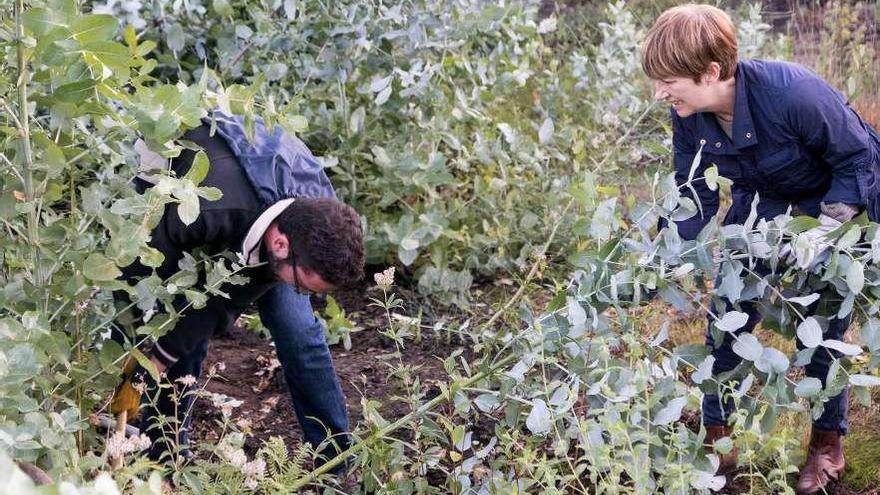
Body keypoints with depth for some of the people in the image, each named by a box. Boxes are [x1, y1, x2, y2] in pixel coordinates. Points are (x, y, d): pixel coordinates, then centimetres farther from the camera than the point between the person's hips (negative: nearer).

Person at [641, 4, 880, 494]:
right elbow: (696, 198, -8)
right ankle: (716, 436, 18)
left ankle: (828, 444, 20)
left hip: (841, 199, -5)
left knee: (822, 328, -2)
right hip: (763, 200, 5)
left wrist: (819, 235, -31)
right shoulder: (689, 116, -20)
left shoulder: (794, 93, -38)